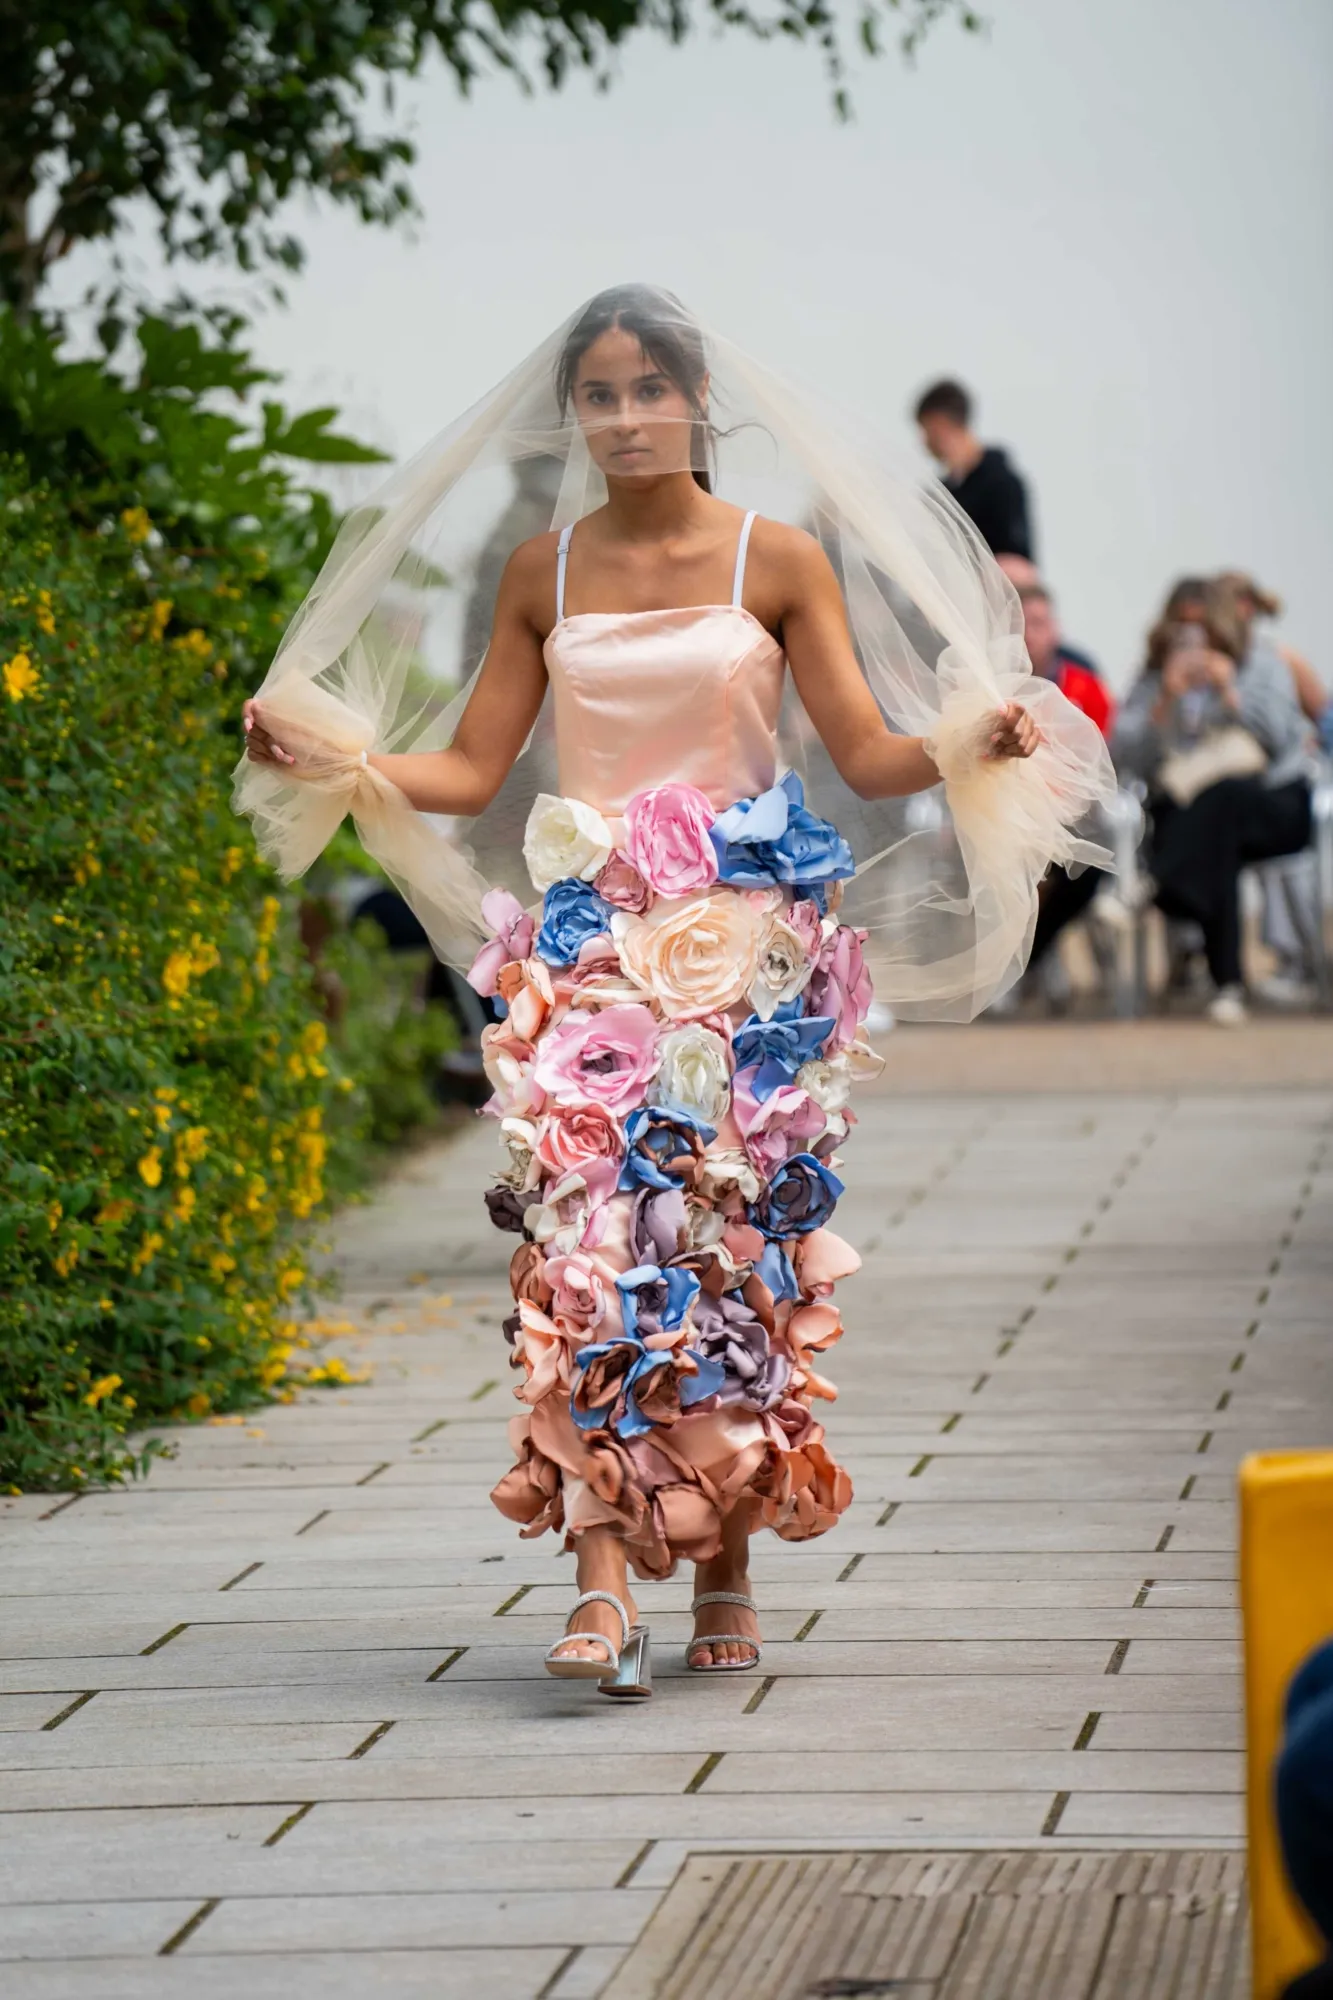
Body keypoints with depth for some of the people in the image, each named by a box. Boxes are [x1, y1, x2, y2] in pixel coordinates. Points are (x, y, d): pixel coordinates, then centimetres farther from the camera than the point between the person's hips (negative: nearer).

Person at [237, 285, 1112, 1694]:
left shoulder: (779, 561, 3)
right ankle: (603, 1580, -19)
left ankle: (726, 1574, 10)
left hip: (746, 941, -1)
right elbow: (470, 771, 10)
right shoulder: (542, 575, 10)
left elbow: (867, 755, 0)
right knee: (586, 1234, -14)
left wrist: (968, 748, -18)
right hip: (592, 941, 1)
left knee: (731, 1242, -2)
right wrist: (327, 757, -2)